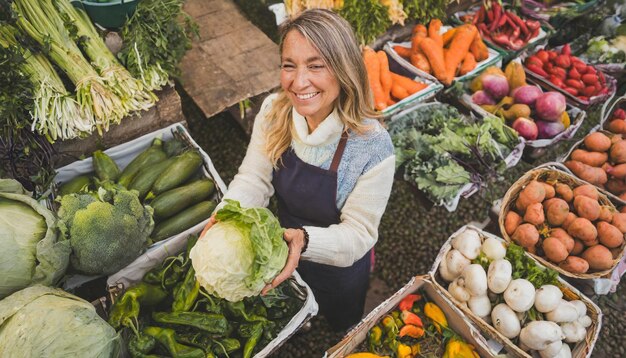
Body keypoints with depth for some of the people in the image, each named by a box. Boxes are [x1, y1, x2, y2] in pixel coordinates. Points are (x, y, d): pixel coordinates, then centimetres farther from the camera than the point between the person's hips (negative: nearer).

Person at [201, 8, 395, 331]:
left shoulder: (373, 147, -36)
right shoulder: (274, 112, -22)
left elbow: (359, 231, -29)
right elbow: (254, 180, -19)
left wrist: (305, 239, -49)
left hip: (339, 269, -3)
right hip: (284, 249, 4)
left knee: (338, 328, 32)